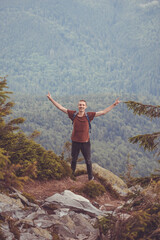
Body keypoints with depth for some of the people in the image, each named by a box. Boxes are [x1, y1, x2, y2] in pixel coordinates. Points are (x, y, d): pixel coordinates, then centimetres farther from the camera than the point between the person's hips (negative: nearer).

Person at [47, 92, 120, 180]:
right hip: (75, 142, 1)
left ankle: (90, 176, 29)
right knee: (73, 160, 17)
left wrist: (114, 105, -12)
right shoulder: (73, 114, -7)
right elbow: (61, 108, -3)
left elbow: (103, 112, -8)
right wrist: (51, 99, -4)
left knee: (88, 161, 12)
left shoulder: (89, 115, -9)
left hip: (85, 142, -1)